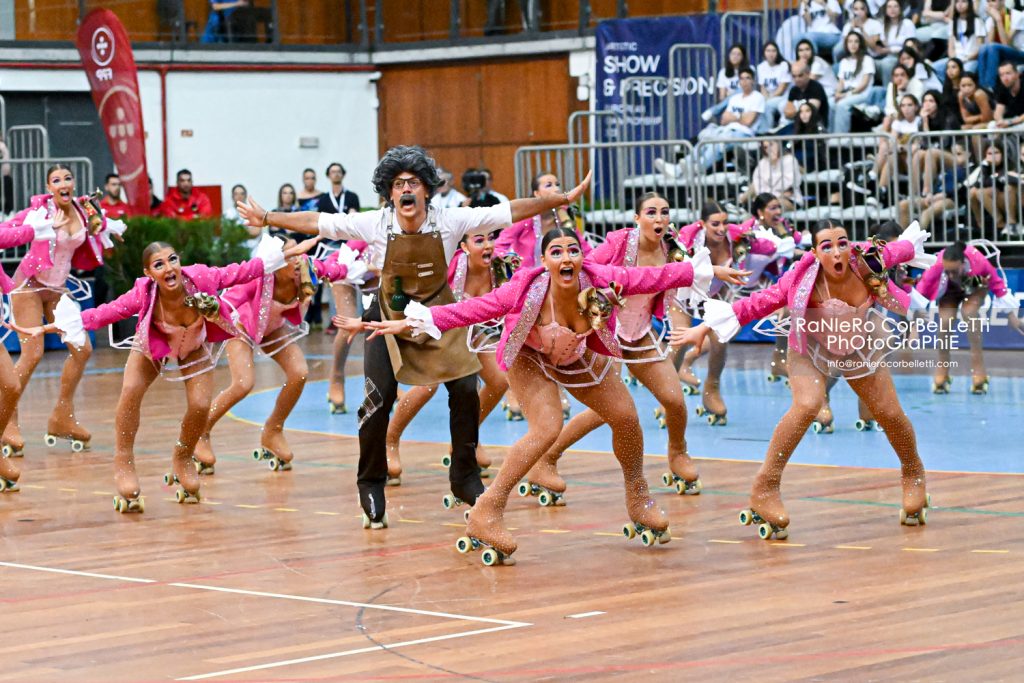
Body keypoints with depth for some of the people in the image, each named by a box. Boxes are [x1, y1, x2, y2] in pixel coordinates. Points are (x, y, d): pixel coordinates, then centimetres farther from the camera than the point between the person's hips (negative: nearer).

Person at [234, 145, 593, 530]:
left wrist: (563, 200, -18)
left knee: (465, 390, -7)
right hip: (390, 315, -1)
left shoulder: (450, 222, -18)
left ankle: (465, 478, 11)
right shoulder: (375, 225, -19)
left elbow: (509, 212, -16)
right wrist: (267, 219, -16)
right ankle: (371, 486, 8)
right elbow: (317, 223, -14)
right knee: (379, 399, -10)